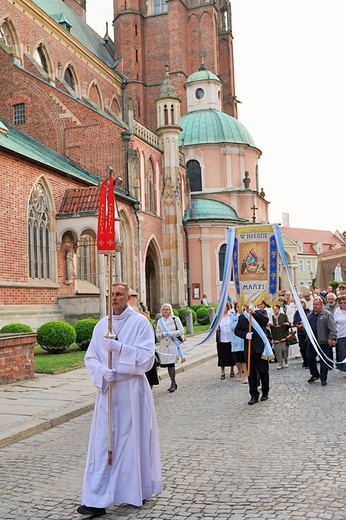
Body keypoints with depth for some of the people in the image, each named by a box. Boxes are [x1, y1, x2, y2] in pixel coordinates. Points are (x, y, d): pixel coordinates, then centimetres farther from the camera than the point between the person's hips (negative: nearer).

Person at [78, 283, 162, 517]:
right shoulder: (102, 325, 8)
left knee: (134, 440, 6)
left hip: (132, 390, -4)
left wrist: (119, 348, -23)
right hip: (107, 389, 4)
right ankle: (97, 500, 5)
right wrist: (102, 371, -14)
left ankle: (138, 490, 24)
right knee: (103, 442, 2)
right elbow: (90, 357, 6)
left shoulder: (140, 322, -5)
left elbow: (147, 357, -13)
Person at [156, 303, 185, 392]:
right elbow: (157, 334, 10)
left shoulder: (175, 319, 1)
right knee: (167, 365, 5)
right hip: (163, 346, 4)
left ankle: (173, 384, -1)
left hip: (173, 345, -4)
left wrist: (171, 333, -12)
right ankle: (174, 383, 18)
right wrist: (163, 334, -11)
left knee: (171, 364, -11)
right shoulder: (160, 321, 11)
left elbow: (181, 331, -2)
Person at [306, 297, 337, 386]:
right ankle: (315, 375, 28)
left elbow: (332, 328, -16)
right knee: (310, 358, 10)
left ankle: (323, 379, 12)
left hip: (323, 341, -6)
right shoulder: (310, 314, 12)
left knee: (324, 360, 2)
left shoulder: (327, 314, -8)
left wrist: (332, 338, -26)